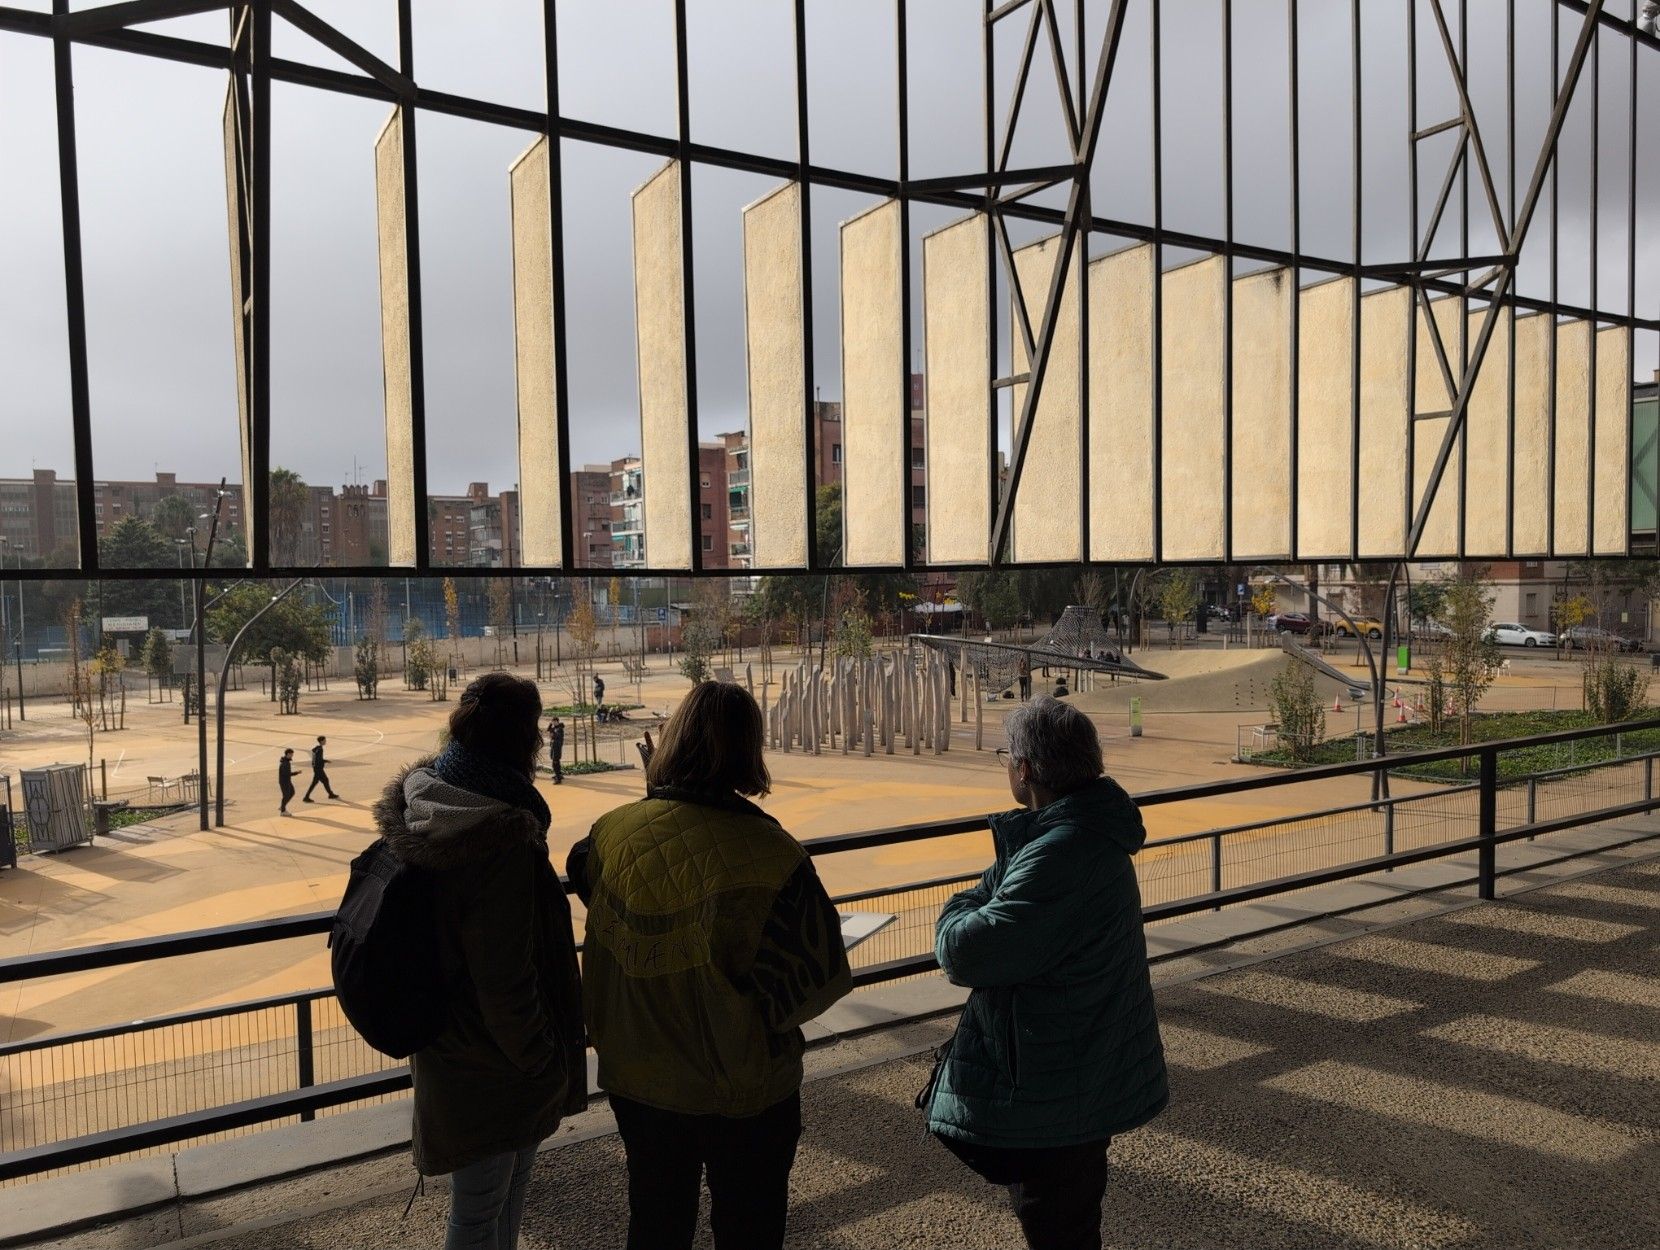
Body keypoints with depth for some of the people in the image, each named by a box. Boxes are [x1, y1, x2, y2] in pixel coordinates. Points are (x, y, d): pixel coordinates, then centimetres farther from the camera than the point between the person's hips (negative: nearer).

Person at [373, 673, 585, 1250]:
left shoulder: (420, 807, -3)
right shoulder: (503, 840, -31)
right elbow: (507, 985, -27)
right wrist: (547, 1067, -12)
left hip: (448, 1045, 9)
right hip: (489, 1068, -9)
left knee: (509, 1178, 27)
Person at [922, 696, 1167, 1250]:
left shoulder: (1063, 852, -32)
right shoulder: (1086, 831, 3)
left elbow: (968, 951, -31)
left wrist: (959, 911, -11)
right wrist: (979, 908, -9)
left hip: (1056, 1090, -10)